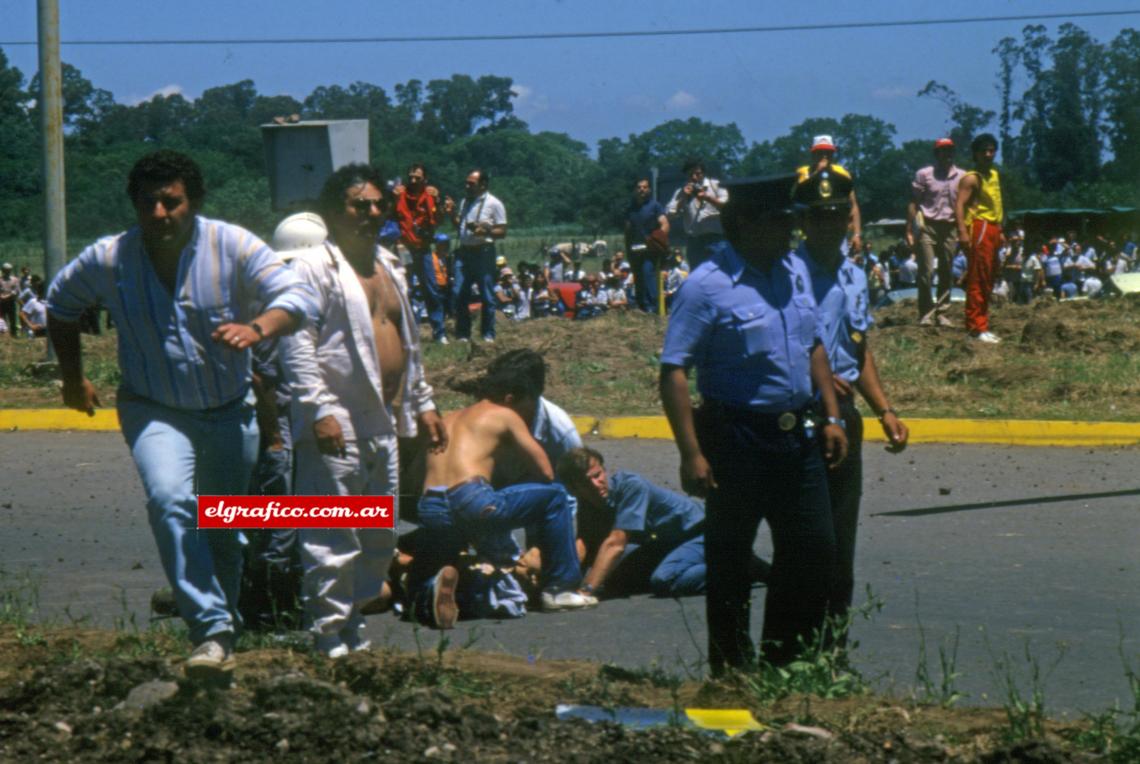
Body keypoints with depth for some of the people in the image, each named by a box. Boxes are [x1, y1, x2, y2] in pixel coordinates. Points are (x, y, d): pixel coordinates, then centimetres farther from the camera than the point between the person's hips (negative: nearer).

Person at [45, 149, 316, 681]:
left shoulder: (233, 247, -16)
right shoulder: (108, 260, -11)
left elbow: (297, 297, -24)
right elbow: (61, 304, 9)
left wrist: (258, 328, -44)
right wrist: (73, 378, 10)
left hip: (230, 411, 1)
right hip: (155, 411, -1)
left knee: (223, 530, 13)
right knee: (170, 501, -28)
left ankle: (223, 625, 35)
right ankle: (212, 630, -30)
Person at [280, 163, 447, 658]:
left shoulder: (388, 267, 19)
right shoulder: (313, 268, -8)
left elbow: (407, 343, 28)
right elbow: (297, 347, -15)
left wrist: (422, 403, 25)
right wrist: (320, 410, -22)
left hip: (383, 425, 9)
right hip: (336, 427, -9)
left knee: (380, 538, 13)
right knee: (334, 539, -7)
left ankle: (354, 625, 24)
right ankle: (330, 639, -2)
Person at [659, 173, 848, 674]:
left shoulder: (794, 272, 9)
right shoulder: (708, 287, -14)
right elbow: (674, 371, -17)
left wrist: (831, 416, 14)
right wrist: (691, 453, -22)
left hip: (796, 435, 7)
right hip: (736, 439, -7)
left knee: (815, 551, 9)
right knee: (729, 560, 4)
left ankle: (787, 663, 24)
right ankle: (731, 674, 16)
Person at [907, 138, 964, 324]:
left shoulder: (961, 177, 8)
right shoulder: (924, 175, 1)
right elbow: (913, 203, 2)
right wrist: (909, 231, -4)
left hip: (950, 228, 3)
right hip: (928, 227, -3)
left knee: (946, 273, 5)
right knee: (926, 271, -8)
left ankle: (941, 312, 12)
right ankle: (925, 312, -3)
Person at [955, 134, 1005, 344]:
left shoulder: (994, 175, 19)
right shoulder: (971, 178, -8)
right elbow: (959, 205, -18)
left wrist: (1000, 231, 23)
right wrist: (962, 232, -29)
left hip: (992, 229, 9)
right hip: (979, 229, -9)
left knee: (988, 280, 12)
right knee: (977, 280, -10)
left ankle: (980, 325, 19)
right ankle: (977, 328, -11)